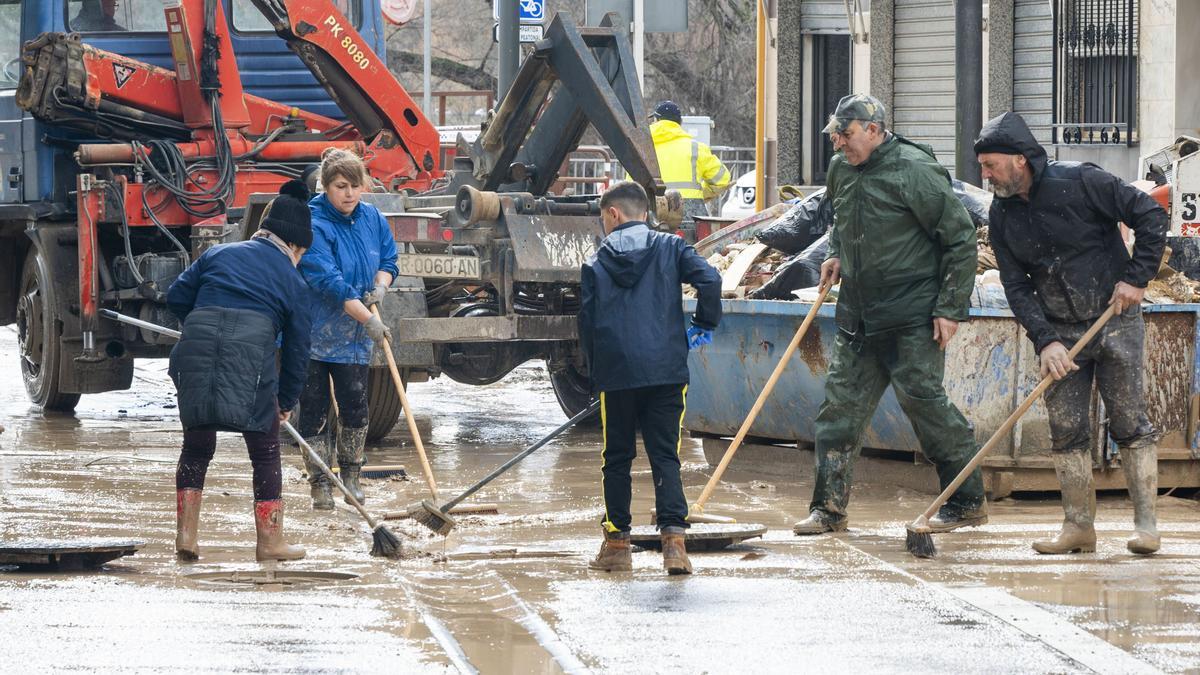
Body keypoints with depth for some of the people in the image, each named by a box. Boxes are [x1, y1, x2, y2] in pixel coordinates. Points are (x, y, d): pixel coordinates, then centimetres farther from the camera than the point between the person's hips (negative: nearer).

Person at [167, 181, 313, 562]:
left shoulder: (219, 255, 24)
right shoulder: (292, 282, 18)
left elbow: (177, 297, 18)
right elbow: (296, 348, 19)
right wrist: (287, 401, 31)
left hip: (197, 345, 3)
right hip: (252, 351, -3)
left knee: (196, 448, 17)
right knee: (265, 452, 10)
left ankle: (185, 534, 13)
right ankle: (270, 541, 12)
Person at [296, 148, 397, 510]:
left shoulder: (372, 219, 3)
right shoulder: (314, 226, -18)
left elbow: (388, 260, 16)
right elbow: (329, 281, -25)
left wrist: (381, 286, -7)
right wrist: (368, 319, -28)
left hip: (352, 337, 5)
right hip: (312, 332, -5)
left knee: (355, 407, 0)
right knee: (313, 411, 1)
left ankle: (351, 477, 16)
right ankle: (320, 484, 10)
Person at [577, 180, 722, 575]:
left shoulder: (597, 262, 6)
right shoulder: (669, 248, 5)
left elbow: (586, 320, 6)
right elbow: (708, 279, -9)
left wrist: (595, 371, 17)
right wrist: (705, 324, 6)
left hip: (616, 374, 0)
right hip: (666, 371, 0)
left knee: (617, 457, 11)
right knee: (665, 456, 2)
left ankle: (617, 544, 14)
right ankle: (673, 539, -11)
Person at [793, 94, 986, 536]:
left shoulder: (913, 171, -14)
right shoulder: (840, 170, 9)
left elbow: (960, 238, -12)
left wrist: (951, 308, -14)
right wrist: (836, 254, 13)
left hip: (912, 318, -7)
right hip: (857, 315, 7)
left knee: (922, 398, -8)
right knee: (841, 402, 4)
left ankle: (968, 500, 2)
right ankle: (829, 507, 10)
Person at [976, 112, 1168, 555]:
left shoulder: (1080, 181, -14)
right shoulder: (1003, 216, 1)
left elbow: (1150, 217, -12)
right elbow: (1016, 286, -1)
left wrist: (1136, 277, -16)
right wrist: (1045, 340, -13)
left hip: (1115, 321, -5)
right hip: (1059, 332, 5)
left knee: (1129, 422, -5)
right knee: (1066, 429, 0)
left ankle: (1146, 523, 0)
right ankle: (1079, 526, 7)